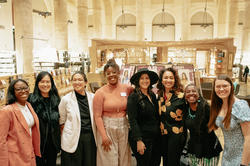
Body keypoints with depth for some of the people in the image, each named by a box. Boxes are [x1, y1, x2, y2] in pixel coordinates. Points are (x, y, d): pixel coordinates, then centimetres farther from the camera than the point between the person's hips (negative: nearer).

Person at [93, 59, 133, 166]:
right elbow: (97, 116, -9)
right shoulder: (100, 92, -7)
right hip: (107, 128, -2)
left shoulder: (127, 89, 0)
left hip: (123, 128, 3)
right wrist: (104, 136, -11)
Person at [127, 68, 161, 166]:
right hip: (143, 138, -6)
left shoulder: (152, 95, 9)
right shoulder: (133, 97, -11)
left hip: (156, 138, 7)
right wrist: (139, 141, -18)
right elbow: (133, 121, -15)